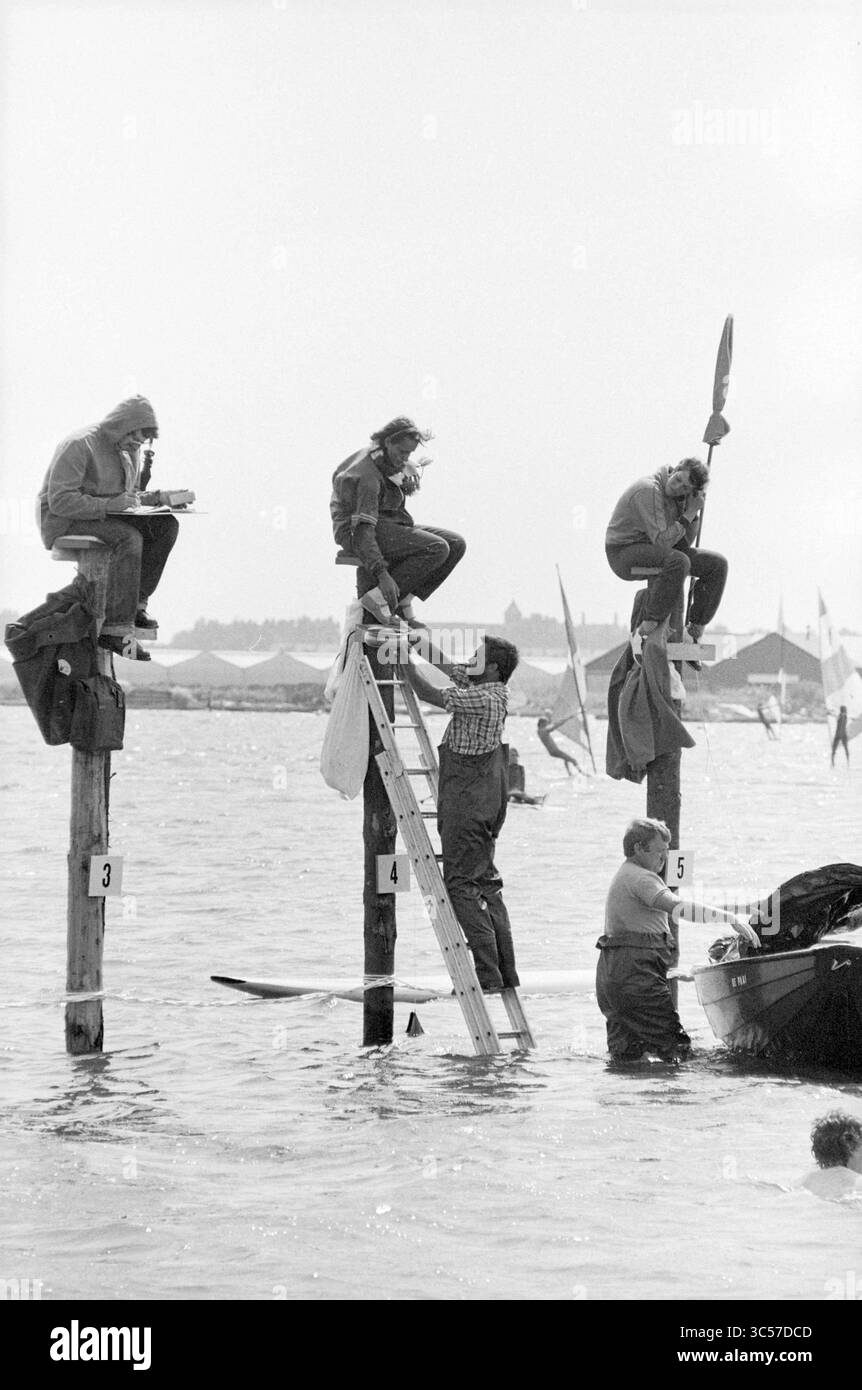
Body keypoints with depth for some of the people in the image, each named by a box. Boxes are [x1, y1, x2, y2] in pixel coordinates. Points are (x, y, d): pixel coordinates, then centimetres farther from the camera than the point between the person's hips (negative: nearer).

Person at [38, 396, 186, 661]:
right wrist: (109, 505, -31)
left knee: (166, 526, -12)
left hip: (103, 517, 9)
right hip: (63, 520, -9)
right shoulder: (79, 445, -18)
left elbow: (130, 495, 21)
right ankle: (115, 627, -34)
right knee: (129, 538, -34)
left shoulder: (129, 450, 10)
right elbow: (60, 500, -25)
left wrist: (156, 498, 0)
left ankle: (137, 602, -10)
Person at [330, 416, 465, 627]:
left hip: (390, 527, 10)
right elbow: (363, 529, -30)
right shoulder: (367, 475, -23)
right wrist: (382, 575, -38)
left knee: (456, 544, -5)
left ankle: (402, 600, -6)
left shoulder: (385, 458, 5)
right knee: (436, 548, -28)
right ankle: (378, 597, -21)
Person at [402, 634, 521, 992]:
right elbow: (454, 671, 21)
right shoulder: (496, 691, 7)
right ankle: (506, 973, 15)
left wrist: (406, 658, -5)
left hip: (466, 801, -9)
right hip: (487, 797, 10)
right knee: (486, 883, 14)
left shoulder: (480, 698, -19)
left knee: (461, 884, -7)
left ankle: (488, 975, -12)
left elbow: (429, 694, -15)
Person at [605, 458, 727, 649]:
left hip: (655, 551, 9)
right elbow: (662, 541, -28)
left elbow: (683, 544, 2)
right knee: (678, 562, -38)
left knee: (717, 565, -3)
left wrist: (694, 511, -10)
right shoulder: (648, 490, -24)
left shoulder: (679, 497, 3)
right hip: (624, 553, -9)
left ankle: (694, 631, 6)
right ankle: (648, 626, -29)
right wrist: (689, 514, -23)